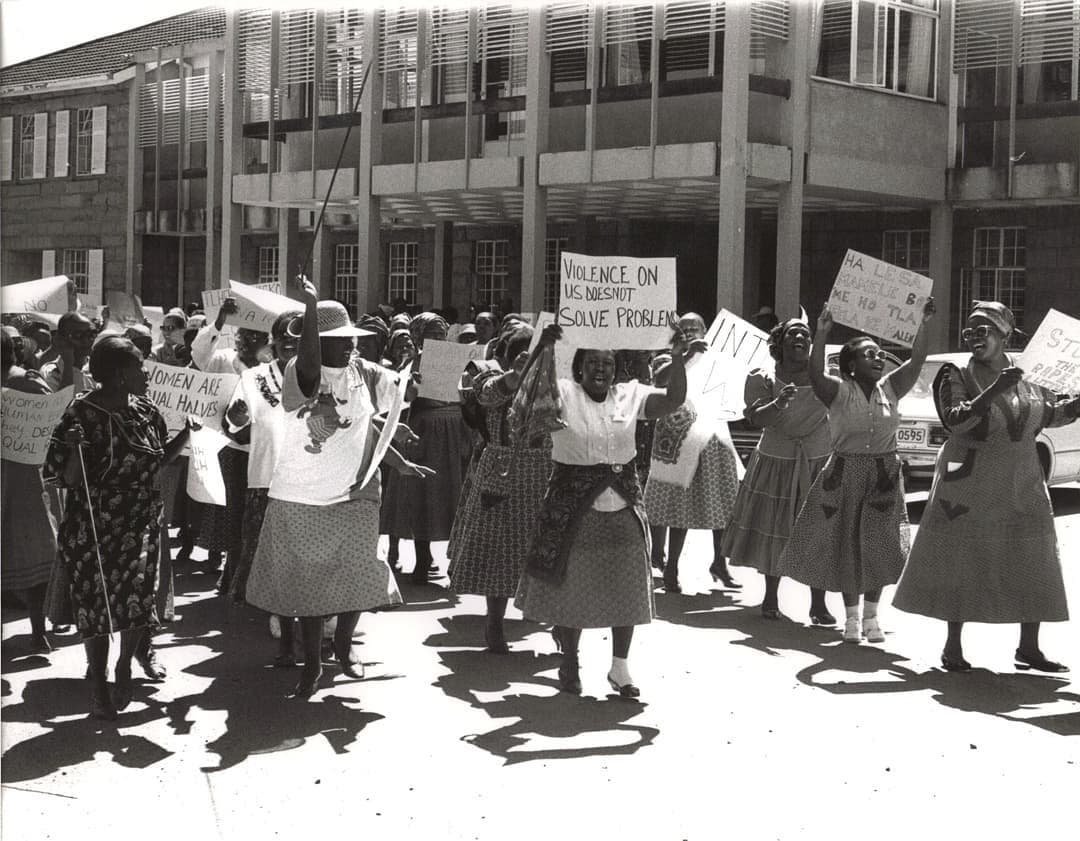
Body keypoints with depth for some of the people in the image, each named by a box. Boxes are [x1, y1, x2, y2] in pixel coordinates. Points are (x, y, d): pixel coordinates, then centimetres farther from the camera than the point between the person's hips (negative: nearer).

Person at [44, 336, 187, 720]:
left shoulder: (145, 411, 3)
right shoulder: (82, 414, -15)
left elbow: (158, 458, 18)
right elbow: (64, 479, -14)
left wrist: (186, 433, 3)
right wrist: (76, 451, -34)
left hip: (141, 526, 4)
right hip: (94, 529, -4)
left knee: (139, 600, -2)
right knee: (96, 603, 4)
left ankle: (125, 665, 27)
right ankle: (99, 686, 23)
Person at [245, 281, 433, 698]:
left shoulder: (364, 374, 2)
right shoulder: (298, 371, -14)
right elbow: (310, 374, -41)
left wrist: (402, 464, 13)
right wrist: (311, 306, -42)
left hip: (355, 495, 4)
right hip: (301, 498, -4)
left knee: (356, 577, 8)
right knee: (308, 582, 5)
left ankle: (344, 646, 35)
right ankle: (311, 663, 22)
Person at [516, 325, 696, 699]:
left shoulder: (630, 395, 3)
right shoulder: (563, 394, -5)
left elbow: (673, 401, -6)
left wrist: (677, 360, -20)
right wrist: (545, 350, -36)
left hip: (623, 508, 3)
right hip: (573, 508, -3)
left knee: (625, 590, 7)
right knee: (571, 588, 8)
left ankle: (620, 667, 20)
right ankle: (570, 661, 28)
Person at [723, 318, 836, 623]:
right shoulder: (764, 378, -5)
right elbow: (756, 419, -18)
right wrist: (779, 403, -34)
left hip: (819, 463, 1)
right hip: (775, 462, 0)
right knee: (773, 530, 8)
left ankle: (818, 604, 5)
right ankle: (770, 597, 25)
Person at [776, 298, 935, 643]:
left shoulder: (890, 388, 4)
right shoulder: (839, 391, -8)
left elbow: (916, 361, -7)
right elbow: (815, 375, -27)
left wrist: (923, 325, -19)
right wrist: (821, 335, -38)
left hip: (885, 475, 3)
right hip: (845, 474, -3)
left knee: (878, 545, 3)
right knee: (845, 543, 3)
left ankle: (871, 615, 16)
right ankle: (851, 617, 16)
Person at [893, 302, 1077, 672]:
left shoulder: (1028, 378, 6)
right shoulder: (957, 376, -5)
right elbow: (956, 419, -19)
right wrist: (994, 390, -28)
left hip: (1022, 488, 4)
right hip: (970, 485, -4)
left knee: (1032, 568, 6)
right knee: (961, 564, 0)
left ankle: (1029, 647, 18)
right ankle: (953, 646, 11)